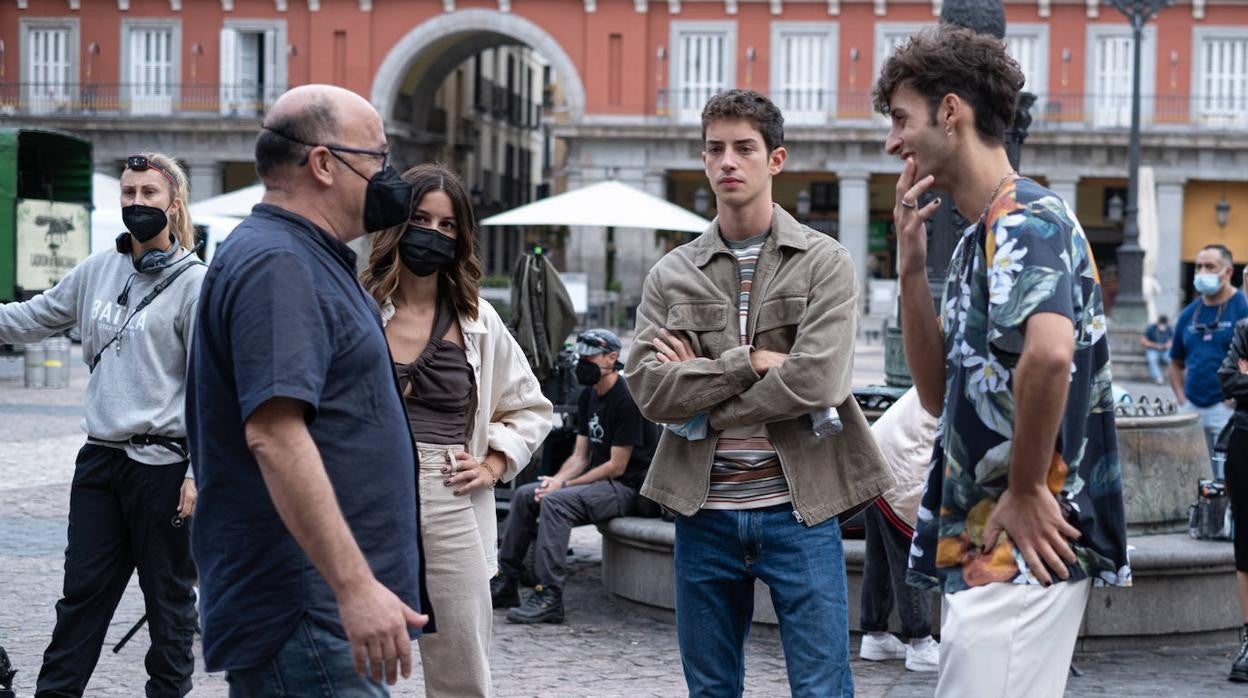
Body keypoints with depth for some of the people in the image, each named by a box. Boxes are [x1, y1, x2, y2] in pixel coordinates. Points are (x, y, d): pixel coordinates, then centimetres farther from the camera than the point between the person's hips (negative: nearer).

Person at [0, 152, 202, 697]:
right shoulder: (98, 270, 10)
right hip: (99, 457, 5)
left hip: (161, 462, -5)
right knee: (83, 590, 10)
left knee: (168, 597, 5)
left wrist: (199, 473, -14)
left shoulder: (194, 282, -7)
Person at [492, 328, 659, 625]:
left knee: (555, 502, -29)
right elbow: (580, 455, 12)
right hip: (601, 481, 9)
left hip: (630, 487, -9)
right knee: (524, 495, 1)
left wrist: (565, 484, -17)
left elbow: (616, 466, -18)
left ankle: (550, 597, -31)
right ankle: (505, 583, 4)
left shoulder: (626, 399, -17)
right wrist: (557, 479, -9)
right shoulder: (588, 396, 12)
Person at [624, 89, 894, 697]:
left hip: (798, 507, -3)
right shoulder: (671, 275, 6)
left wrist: (699, 399, -8)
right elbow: (648, 389, -6)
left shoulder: (825, 264, -2)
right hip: (704, 508, 3)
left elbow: (817, 382, -16)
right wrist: (749, 361, -14)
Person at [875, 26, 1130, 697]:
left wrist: (1026, 490, -21)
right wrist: (911, 266, 7)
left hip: (1023, 545, -10)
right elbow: (940, 392, 16)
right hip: (986, 544, 10)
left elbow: (1050, 352, -32)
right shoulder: (976, 237, 17)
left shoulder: (1025, 219, -13)